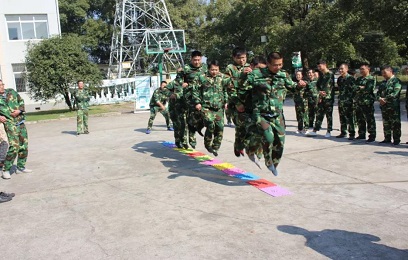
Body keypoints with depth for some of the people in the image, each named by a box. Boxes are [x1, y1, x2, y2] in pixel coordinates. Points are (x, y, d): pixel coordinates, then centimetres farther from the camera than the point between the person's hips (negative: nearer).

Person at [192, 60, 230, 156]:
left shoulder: (223, 78, 9)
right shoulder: (202, 78, 0)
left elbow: (226, 90, 20)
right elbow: (196, 91, 5)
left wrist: (225, 101, 13)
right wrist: (197, 102, -1)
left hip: (219, 107, 4)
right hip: (206, 107, -3)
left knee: (220, 126, -2)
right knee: (210, 125, -18)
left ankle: (215, 147, 15)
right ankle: (207, 144, 5)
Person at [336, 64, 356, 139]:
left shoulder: (351, 78, -8)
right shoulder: (339, 78, 13)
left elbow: (354, 89, -10)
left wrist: (352, 99, -14)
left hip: (349, 101, -7)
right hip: (341, 101, 7)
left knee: (350, 118, -3)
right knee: (342, 118, 11)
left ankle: (352, 134, 3)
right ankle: (343, 132, 20)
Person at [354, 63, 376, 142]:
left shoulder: (372, 79, -4)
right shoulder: (359, 79, 17)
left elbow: (368, 89, -16)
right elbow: (354, 87, 4)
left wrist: (359, 88, -6)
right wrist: (361, 88, -12)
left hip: (368, 103, -7)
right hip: (358, 102, 7)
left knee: (370, 120, -3)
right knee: (360, 120, 13)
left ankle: (372, 136, 3)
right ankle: (361, 134, 24)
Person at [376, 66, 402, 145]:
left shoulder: (396, 81, -5)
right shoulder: (383, 82, 18)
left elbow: (395, 93, -17)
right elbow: (378, 92, 13)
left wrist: (385, 99, -18)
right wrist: (380, 98, -8)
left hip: (393, 106, -7)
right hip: (384, 106, 7)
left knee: (395, 123, -2)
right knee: (386, 123, 12)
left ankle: (396, 139, 4)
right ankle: (387, 138, 20)